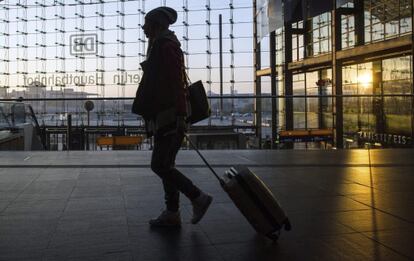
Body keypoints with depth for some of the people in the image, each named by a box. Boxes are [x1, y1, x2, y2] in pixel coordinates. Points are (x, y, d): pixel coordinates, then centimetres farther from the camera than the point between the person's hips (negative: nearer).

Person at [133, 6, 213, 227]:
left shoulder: (167, 46, -11)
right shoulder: (160, 46, 20)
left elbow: (177, 82, -19)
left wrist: (180, 116, -24)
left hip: (170, 118, -10)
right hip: (165, 118, 10)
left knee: (159, 165, -8)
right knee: (165, 165, 10)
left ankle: (198, 198, -1)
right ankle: (172, 213, 15)